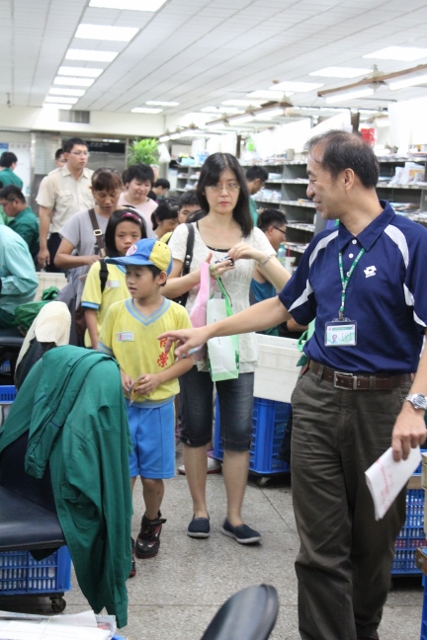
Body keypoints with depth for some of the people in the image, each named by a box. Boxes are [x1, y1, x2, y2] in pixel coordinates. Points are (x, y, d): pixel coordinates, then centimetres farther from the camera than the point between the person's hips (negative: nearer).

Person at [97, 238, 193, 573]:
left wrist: (159, 377, -15)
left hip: (158, 406, -1)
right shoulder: (116, 311, -2)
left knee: (153, 477, 9)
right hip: (121, 405, 1)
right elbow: (104, 353, 6)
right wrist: (119, 374, -12)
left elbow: (188, 358, -2)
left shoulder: (176, 314, -7)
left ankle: (151, 525, 36)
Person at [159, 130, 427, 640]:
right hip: (319, 398, 5)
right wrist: (209, 330, 19)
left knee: (374, 541, 12)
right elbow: (283, 306, 22)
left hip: (382, 403, -4)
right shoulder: (323, 246, 10)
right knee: (321, 544, 4)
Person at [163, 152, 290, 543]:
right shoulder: (186, 233, 3)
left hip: (239, 346, 1)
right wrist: (200, 275, -15)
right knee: (196, 430, 7)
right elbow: (165, 288, 1)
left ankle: (234, 516, 12)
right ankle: (200, 510, 20)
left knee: (239, 433, 0)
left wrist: (261, 257, -16)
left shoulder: (254, 236, 7)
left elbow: (288, 287, -1)